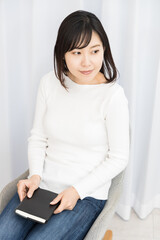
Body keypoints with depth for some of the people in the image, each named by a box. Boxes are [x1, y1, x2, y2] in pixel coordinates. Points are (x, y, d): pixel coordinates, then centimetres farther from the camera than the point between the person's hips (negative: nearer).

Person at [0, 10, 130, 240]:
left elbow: (119, 158, -8)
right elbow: (37, 137, 6)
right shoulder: (49, 82, -2)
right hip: (42, 185, 4)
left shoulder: (113, 95, -16)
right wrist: (35, 175, -9)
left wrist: (78, 190, -13)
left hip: (87, 195, -3)